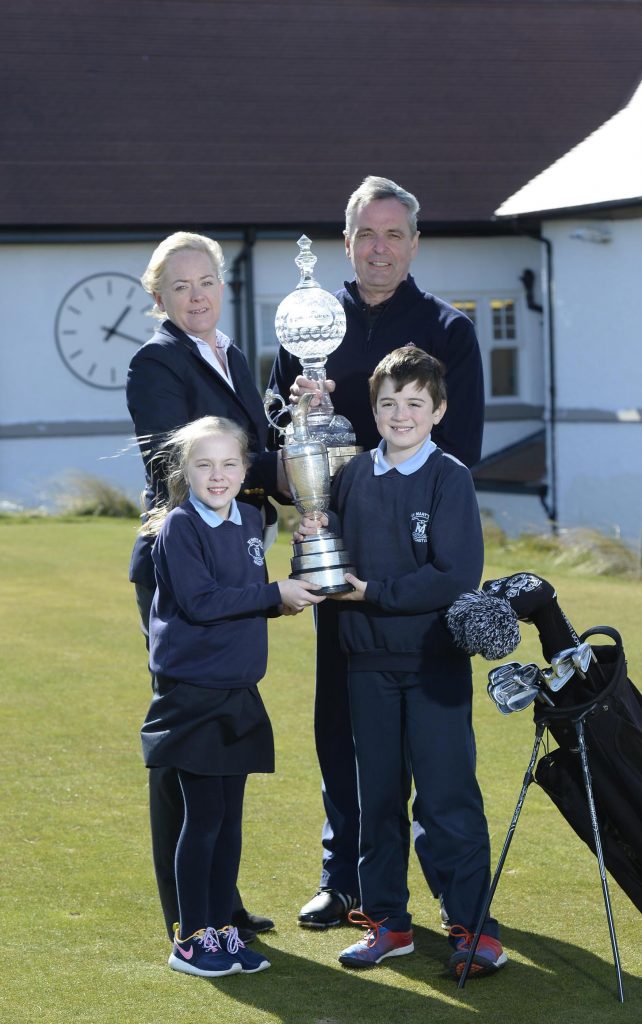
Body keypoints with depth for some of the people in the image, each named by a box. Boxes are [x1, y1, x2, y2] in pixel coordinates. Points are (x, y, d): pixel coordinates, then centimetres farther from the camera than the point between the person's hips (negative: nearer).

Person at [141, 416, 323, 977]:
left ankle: (223, 929, 20)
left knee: (230, 819, 11)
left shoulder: (250, 520, 10)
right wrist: (273, 594, -19)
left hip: (238, 695, 6)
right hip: (192, 693, -6)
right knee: (203, 817, -2)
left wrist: (290, 592, -2)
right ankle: (191, 938, 7)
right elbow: (199, 601, -20)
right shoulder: (178, 527, -11)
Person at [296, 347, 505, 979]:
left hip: (436, 662, -5)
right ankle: (386, 921, 22)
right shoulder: (353, 476, 6)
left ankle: (473, 927, 4)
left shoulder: (450, 479, -9)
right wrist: (315, 541, -7)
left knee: (447, 796, -3)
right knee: (376, 795, 11)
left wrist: (374, 592, -16)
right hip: (368, 660, 5)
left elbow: (457, 579, -17)